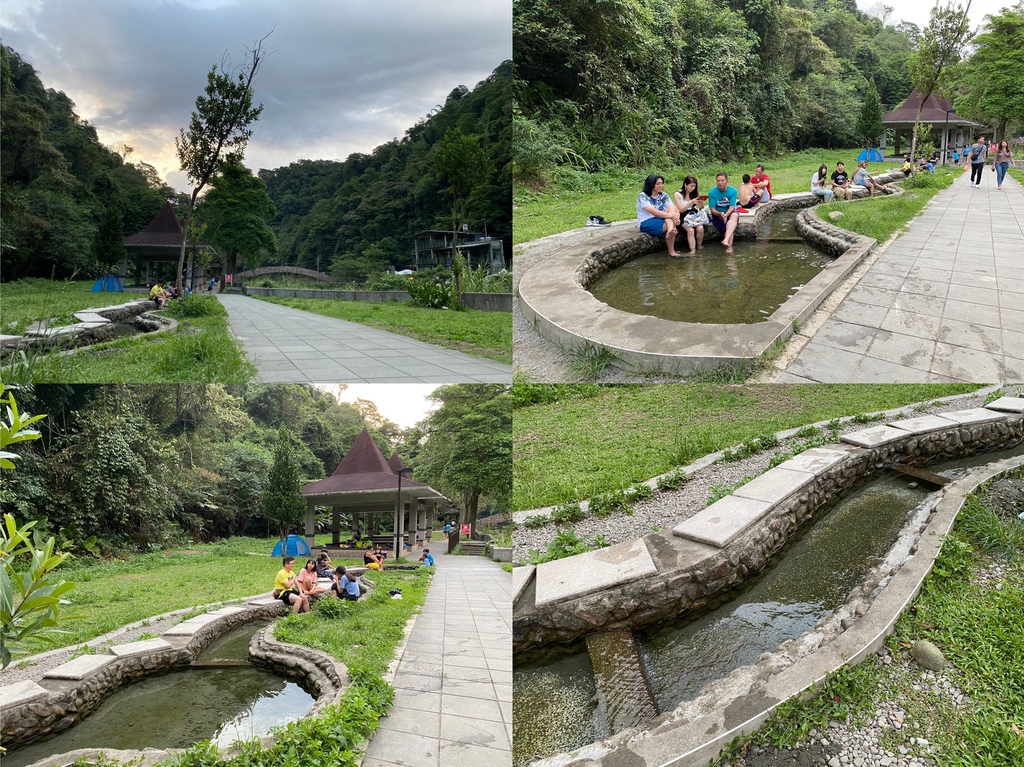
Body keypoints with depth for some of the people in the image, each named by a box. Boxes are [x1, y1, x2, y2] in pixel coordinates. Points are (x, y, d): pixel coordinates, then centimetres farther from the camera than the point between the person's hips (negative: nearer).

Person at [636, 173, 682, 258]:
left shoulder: (664, 196, 7)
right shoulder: (642, 196, -12)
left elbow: (675, 210, -3)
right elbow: (654, 212, -24)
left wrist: (676, 217, -27)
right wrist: (671, 215, -33)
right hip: (646, 223, -6)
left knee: (672, 208, -23)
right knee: (671, 225, -29)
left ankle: (670, 231, -41)